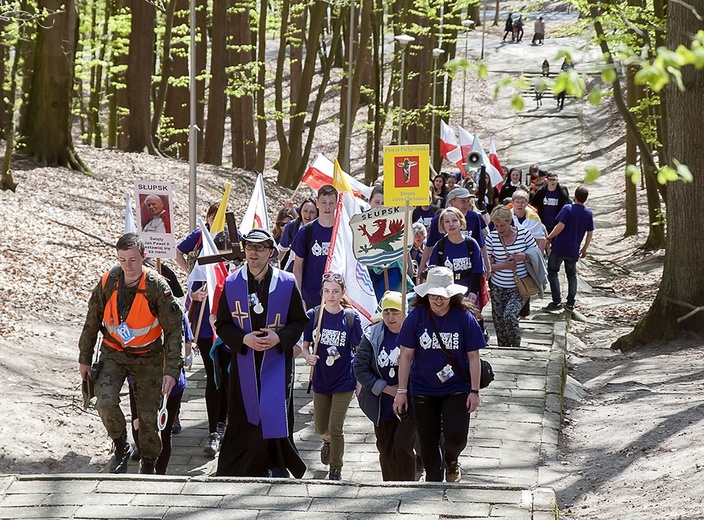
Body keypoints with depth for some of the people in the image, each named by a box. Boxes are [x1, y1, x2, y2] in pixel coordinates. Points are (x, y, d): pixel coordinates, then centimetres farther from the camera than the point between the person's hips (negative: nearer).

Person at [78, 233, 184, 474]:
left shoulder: (157, 286, -17)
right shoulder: (108, 282, -9)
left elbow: (174, 328, -13)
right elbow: (92, 321, 5)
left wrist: (172, 370, -18)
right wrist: (84, 359, 8)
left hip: (148, 357, -1)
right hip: (113, 353, 2)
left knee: (148, 415, 1)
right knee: (105, 401, -22)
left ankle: (149, 465, 26)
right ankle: (121, 448, 4)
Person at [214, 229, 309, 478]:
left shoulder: (287, 283, -2)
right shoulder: (231, 284, 2)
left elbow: (300, 322, 3)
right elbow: (222, 324, 4)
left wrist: (279, 337, -15)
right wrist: (243, 339, -14)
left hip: (277, 361, -1)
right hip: (244, 362, 2)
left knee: (274, 413, -10)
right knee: (244, 418, 3)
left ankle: (277, 464, 9)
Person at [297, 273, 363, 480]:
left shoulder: (351, 317, -8)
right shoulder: (313, 315, -4)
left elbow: (358, 351, -3)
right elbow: (305, 345, 4)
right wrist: (307, 356, -19)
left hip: (344, 380, -3)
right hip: (320, 379, 3)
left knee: (335, 428, -7)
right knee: (321, 428, 11)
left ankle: (336, 471, 12)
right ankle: (328, 441, 48)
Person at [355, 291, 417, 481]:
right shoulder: (372, 335, -2)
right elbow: (360, 368, -4)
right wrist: (386, 389, -12)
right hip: (383, 406, 3)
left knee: (402, 447, -14)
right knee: (386, 451, 13)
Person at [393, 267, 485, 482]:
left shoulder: (464, 318, -9)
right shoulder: (416, 317, -8)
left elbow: (473, 356, -2)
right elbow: (406, 355, -2)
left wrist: (474, 391, -4)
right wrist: (401, 391, -3)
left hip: (456, 389, -1)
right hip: (422, 390, 1)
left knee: (456, 437, -13)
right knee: (428, 442, 8)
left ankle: (451, 459, 23)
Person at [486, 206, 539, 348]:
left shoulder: (523, 233, -6)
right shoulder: (492, 237, -3)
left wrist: (524, 257, -20)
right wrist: (503, 265, -17)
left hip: (519, 288, -3)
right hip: (498, 288, 3)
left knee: (509, 316, -22)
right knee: (499, 323, 7)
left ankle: (516, 347, 1)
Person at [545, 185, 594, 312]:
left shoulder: (568, 209, -12)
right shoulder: (588, 214, 3)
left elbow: (560, 226, -20)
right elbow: (590, 233, 7)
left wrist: (549, 237, -7)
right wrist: (584, 249, 18)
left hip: (559, 248, -4)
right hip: (574, 250, 4)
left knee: (552, 272, 7)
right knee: (572, 275, 18)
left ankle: (556, 301, -1)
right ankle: (570, 303, 15)